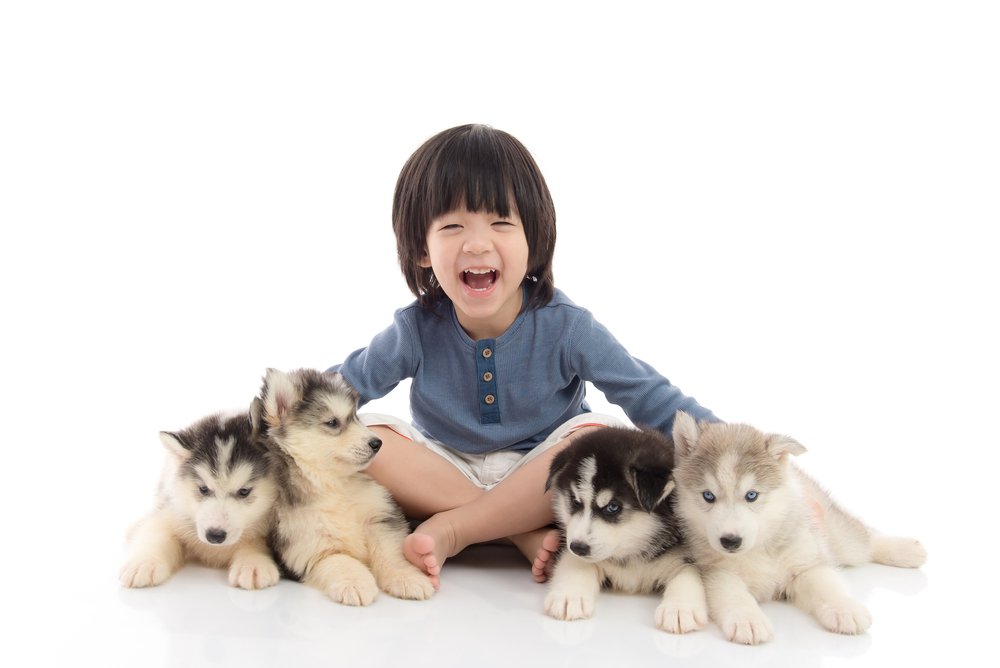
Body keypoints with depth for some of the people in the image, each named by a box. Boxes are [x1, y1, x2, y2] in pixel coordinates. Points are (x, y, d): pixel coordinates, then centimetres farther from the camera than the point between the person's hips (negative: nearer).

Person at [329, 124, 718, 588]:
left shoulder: (565, 328, -16)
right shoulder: (416, 332, -13)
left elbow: (653, 399, -12)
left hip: (541, 479, -1)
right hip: (445, 474, 2)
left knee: (601, 436, -31)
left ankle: (451, 531, -23)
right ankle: (526, 535, -26)